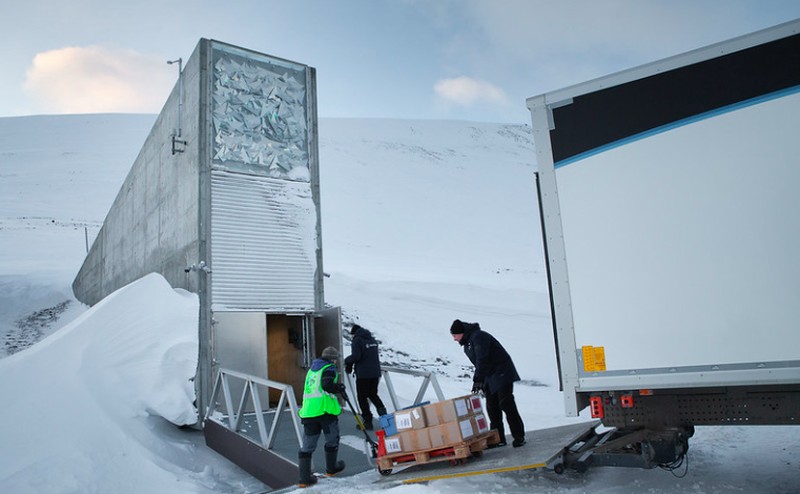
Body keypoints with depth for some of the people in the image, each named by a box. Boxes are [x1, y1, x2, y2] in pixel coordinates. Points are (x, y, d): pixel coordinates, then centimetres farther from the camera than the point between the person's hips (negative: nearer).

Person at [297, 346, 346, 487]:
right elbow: (327, 385, -19)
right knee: (332, 440, 15)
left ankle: (304, 478, 3)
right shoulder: (329, 368, -2)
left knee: (307, 445, 6)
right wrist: (340, 388, -2)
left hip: (308, 411, 6)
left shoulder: (312, 369, 22)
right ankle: (331, 468, 29)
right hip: (326, 410, -6)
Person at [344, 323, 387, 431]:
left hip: (363, 374, -7)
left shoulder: (357, 340, -10)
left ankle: (367, 420, 5)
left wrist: (347, 360, 1)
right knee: (373, 394, 22)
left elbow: (356, 356, -21)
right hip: (376, 372, 7)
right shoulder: (372, 339, 13)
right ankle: (382, 410, 3)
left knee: (362, 397, 5)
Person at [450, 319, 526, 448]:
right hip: (490, 377, 10)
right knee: (492, 407, 6)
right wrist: (479, 381, 9)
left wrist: (477, 380, -28)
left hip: (502, 374, -10)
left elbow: (482, 360, -26)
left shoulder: (478, 337, -19)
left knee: (506, 404, -10)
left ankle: (519, 437, -2)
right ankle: (498, 438, 12)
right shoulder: (467, 344, 12)